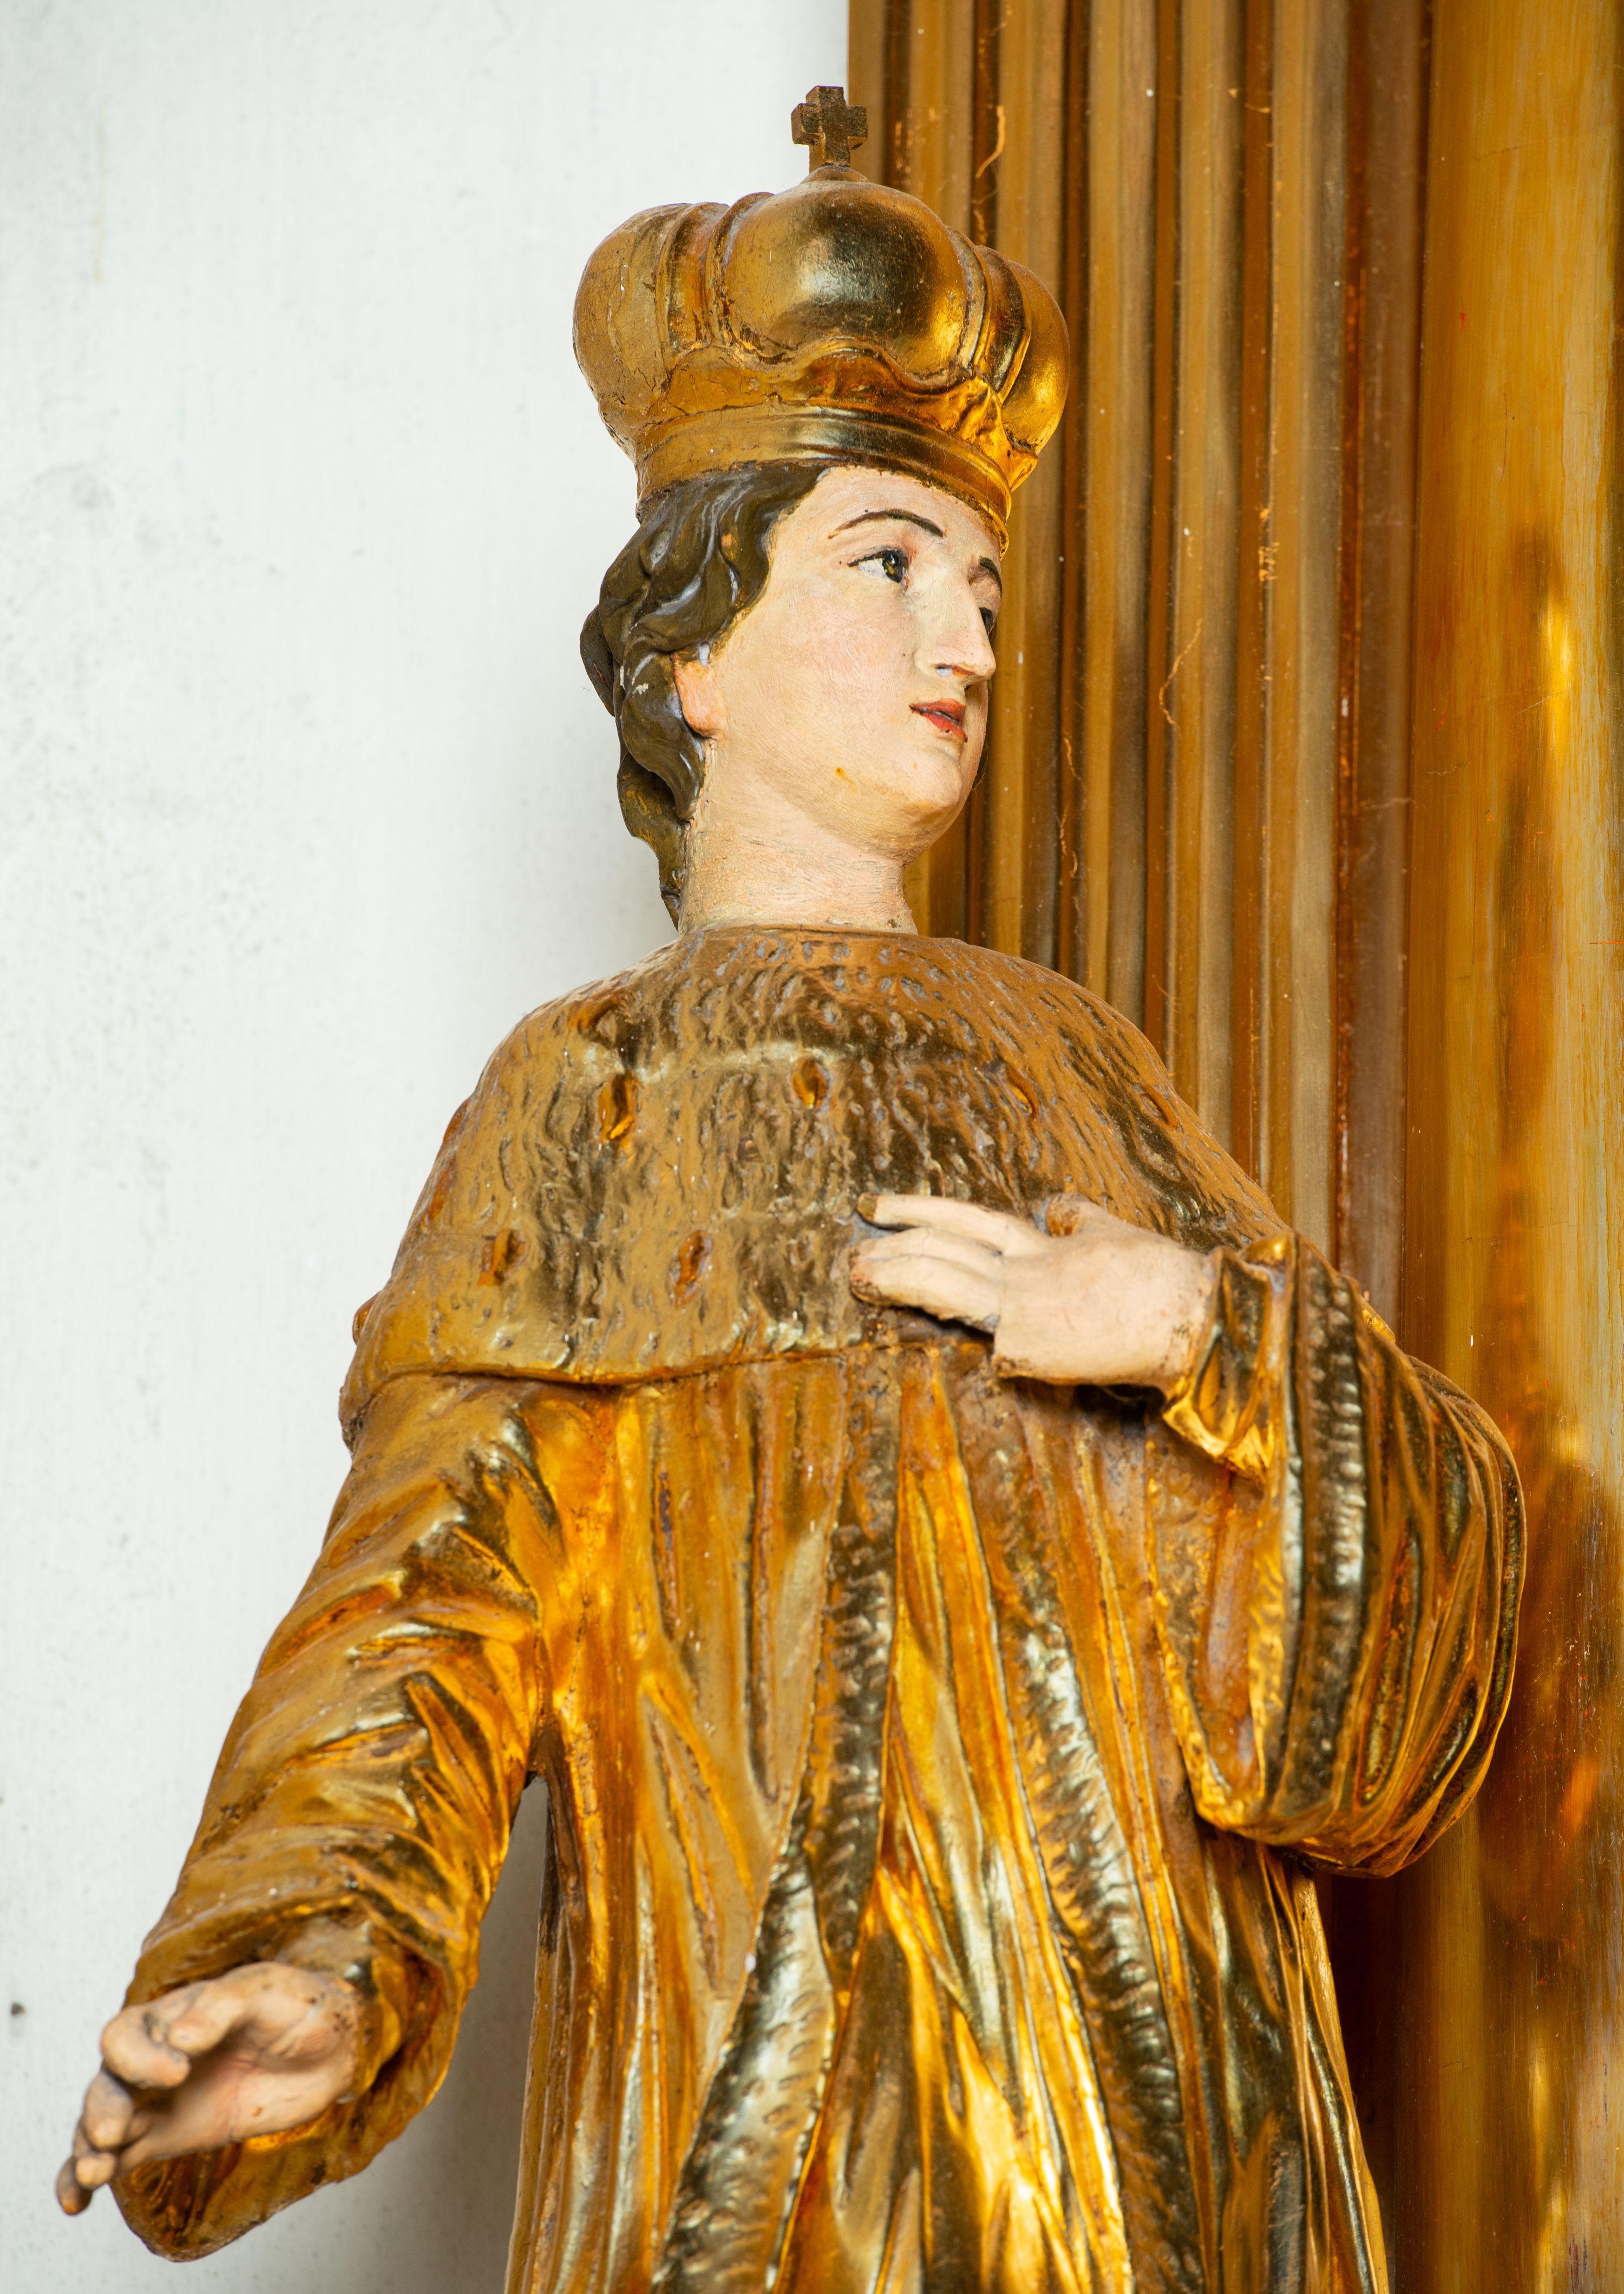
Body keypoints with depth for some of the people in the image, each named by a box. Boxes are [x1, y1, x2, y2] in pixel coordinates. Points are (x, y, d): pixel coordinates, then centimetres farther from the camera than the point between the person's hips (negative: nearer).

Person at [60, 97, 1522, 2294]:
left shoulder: (1073, 1067, 13)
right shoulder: (593, 1104, 1)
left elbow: (1441, 1560, 7)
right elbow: (434, 1593, -12)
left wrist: (1208, 1330, -12)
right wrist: (319, 1961, -29)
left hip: (1174, 2108, 5)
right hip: (788, 2104, -4)